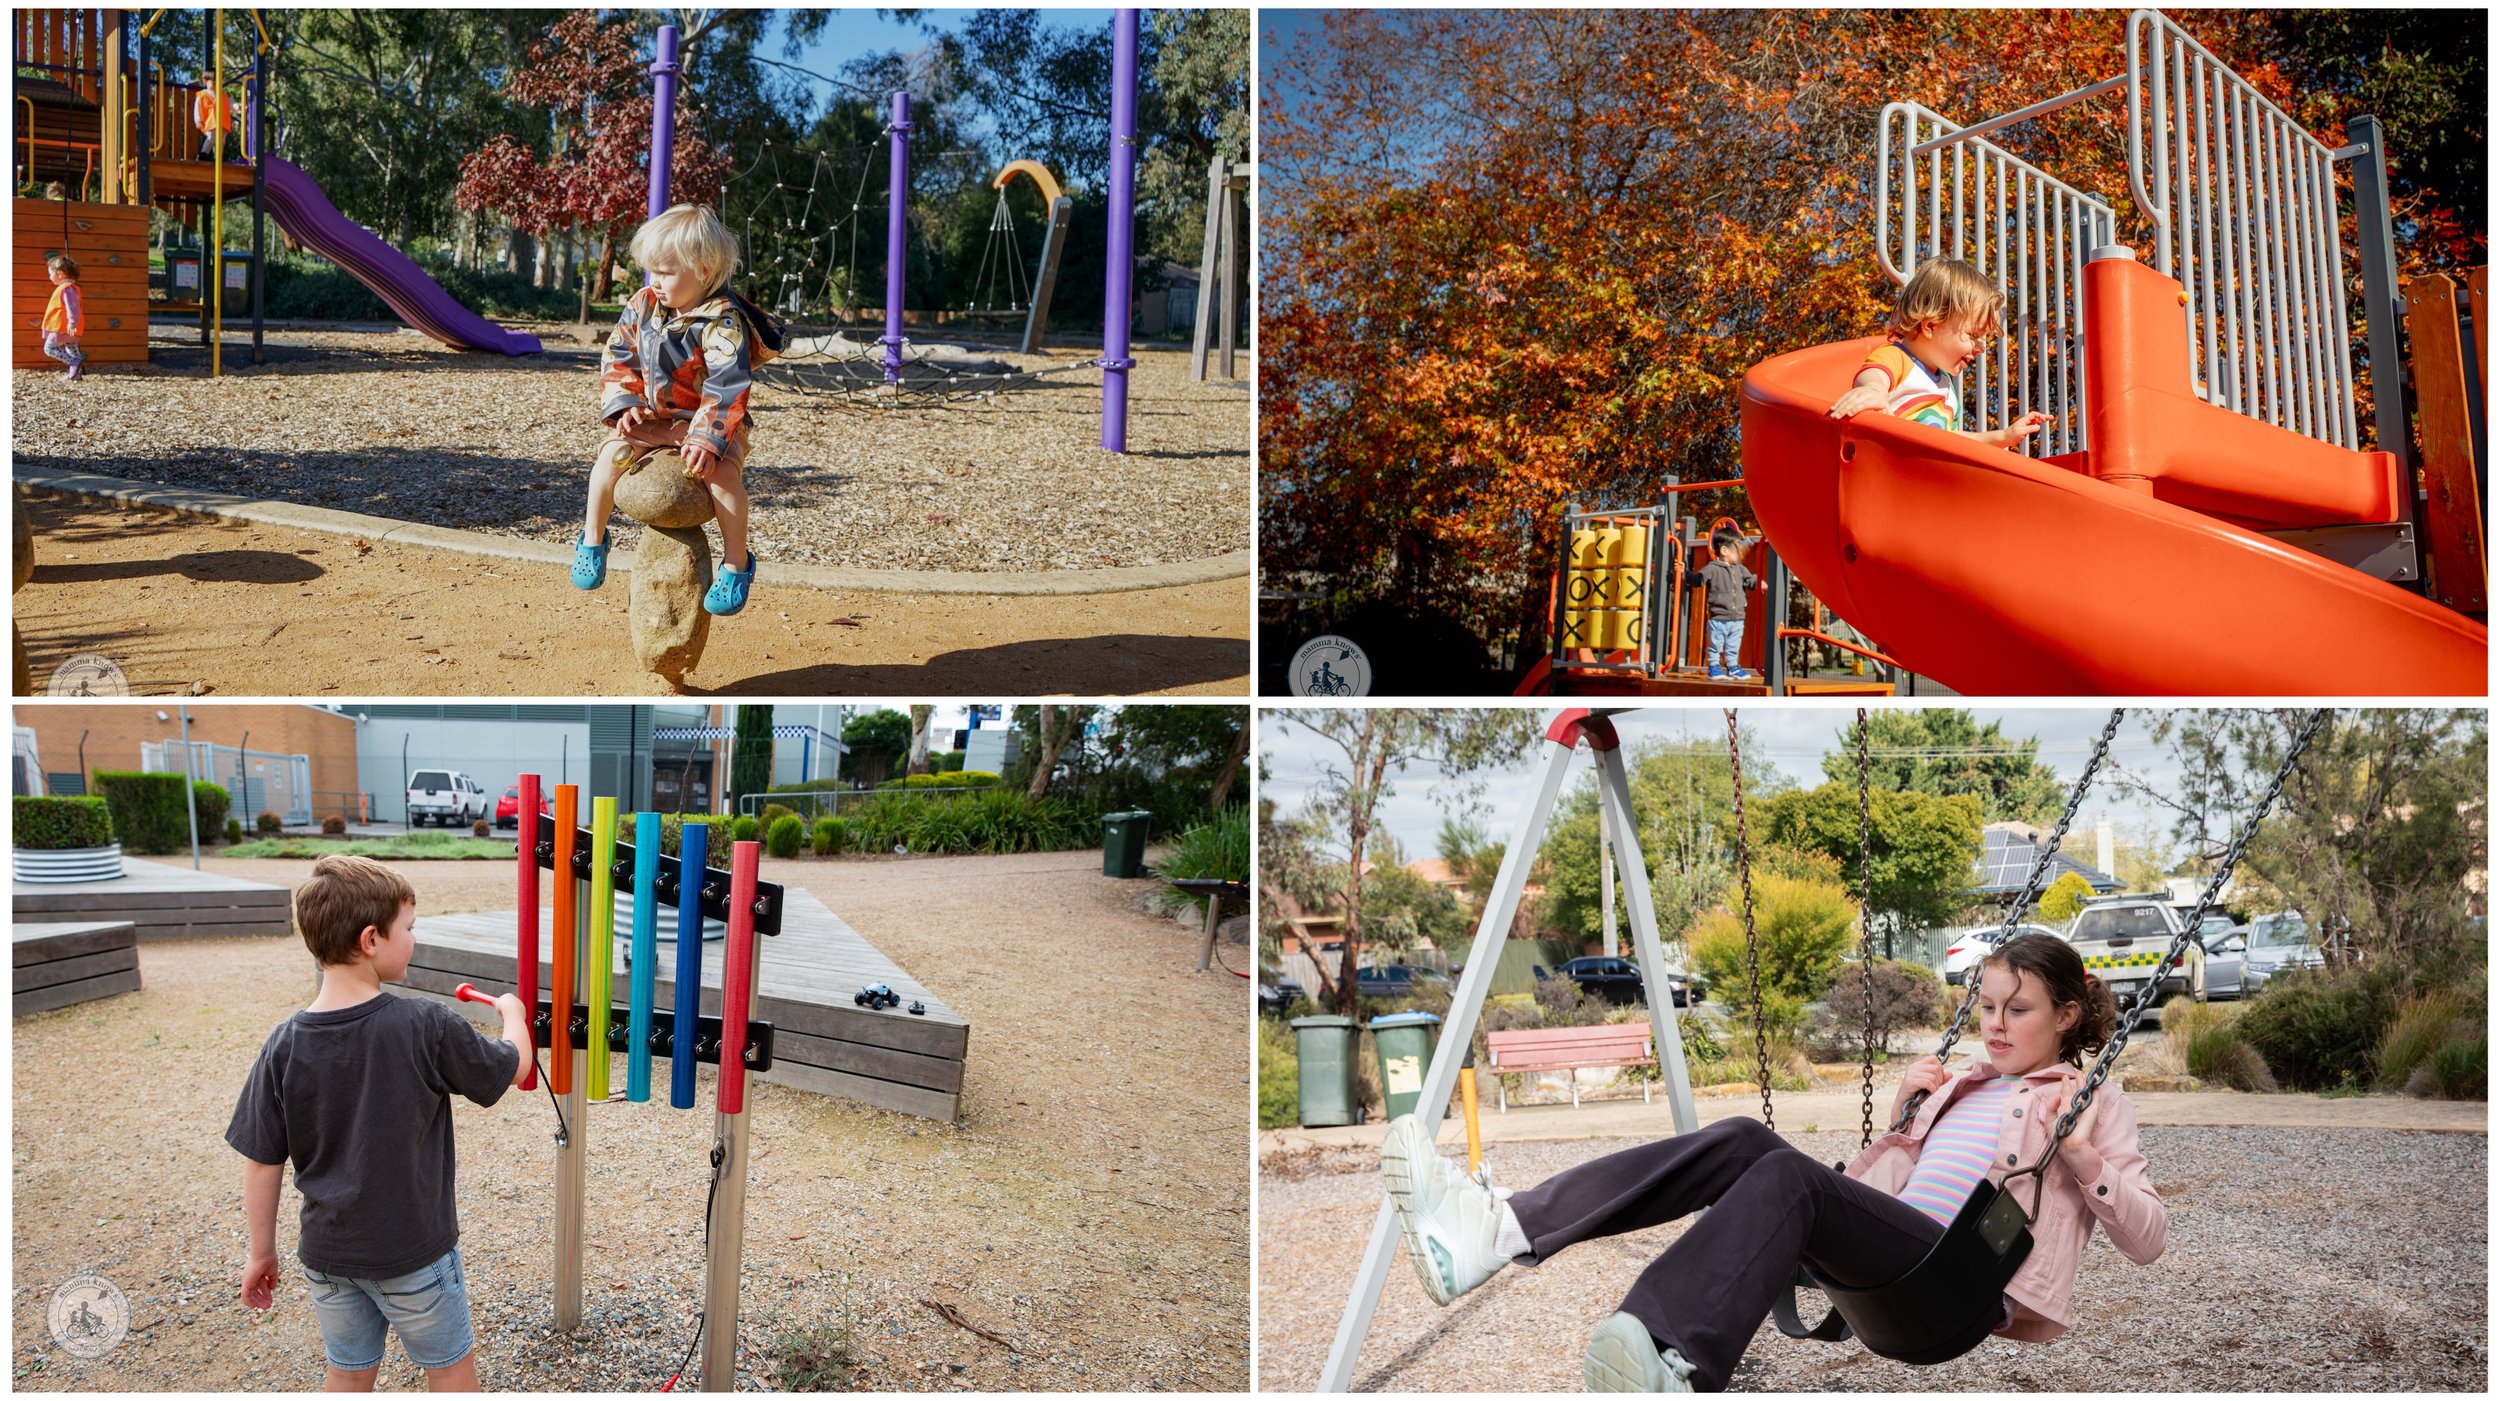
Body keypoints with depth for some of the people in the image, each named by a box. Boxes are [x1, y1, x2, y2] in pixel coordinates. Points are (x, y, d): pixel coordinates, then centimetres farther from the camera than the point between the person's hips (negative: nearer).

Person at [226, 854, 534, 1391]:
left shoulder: (283, 1046, -11)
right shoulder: (427, 1028, -21)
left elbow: (262, 1163, -5)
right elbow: (512, 1067, -5)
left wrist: (262, 1252, 8)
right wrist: (512, 1012, 16)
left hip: (327, 1254, 4)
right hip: (414, 1255, -3)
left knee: (350, 1376, 21)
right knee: (452, 1369, 16)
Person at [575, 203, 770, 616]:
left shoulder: (724, 322, -19)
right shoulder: (642, 307, -1)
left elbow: (726, 388, -25)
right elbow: (618, 359, 6)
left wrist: (706, 440, -33)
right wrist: (624, 406, -10)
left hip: (709, 422, -5)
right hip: (650, 419, 5)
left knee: (723, 473, -31)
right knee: (612, 455, -19)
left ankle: (737, 563, -14)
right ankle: (592, 538, 5)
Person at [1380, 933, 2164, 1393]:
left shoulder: (2093, 1102, 17)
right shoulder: (1964, 1082, 32)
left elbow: (2148, 1241, 8)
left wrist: (2080, 1155, -6)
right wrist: (1901, 1112, 16)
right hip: (1891, 1260, 6)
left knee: (1789, 1175, -34)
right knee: (1744, 1142, -22)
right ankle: (1501, 1232, -40)